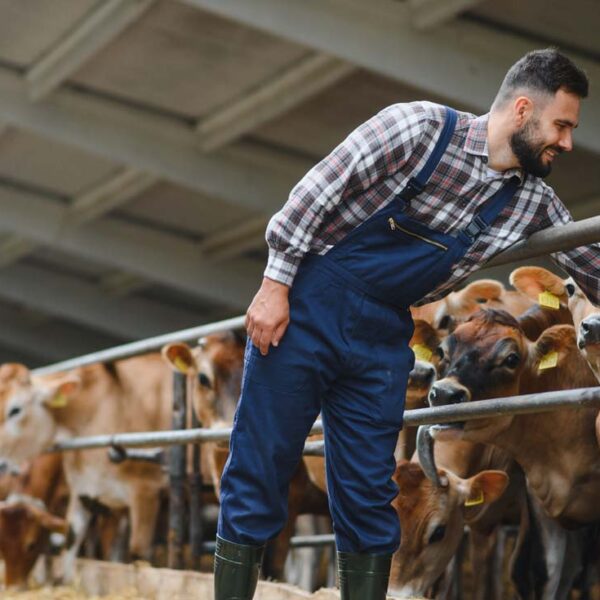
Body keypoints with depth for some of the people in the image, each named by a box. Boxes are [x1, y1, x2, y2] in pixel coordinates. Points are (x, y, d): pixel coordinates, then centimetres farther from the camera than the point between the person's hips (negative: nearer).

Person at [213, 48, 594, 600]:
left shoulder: (534, 204, 3)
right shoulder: (421, 126, -13)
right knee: (258, 472, -3)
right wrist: (276, 284, -15)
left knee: (369, 498, 4)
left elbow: (592, 266, 13)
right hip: (307, 308, -5)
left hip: (383, 338, 5)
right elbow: (316, 192, -12)